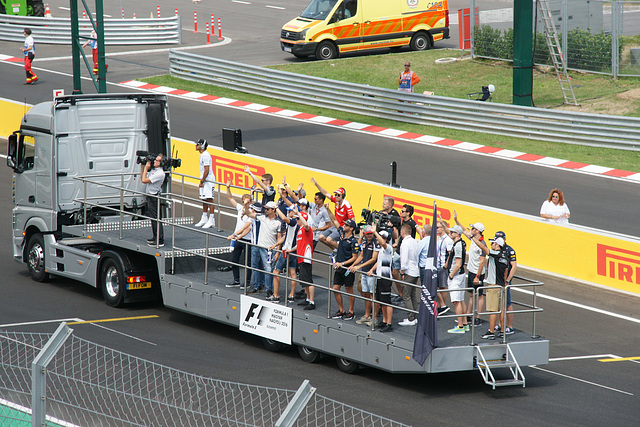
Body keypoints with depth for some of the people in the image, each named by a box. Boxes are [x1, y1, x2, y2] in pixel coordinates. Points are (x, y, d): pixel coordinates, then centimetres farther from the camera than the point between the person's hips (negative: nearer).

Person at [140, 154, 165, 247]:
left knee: (156, 219, -6)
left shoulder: (160, 173, -19)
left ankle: (159, 241, -3)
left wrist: (146, 168, -12)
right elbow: (142, 179, 19)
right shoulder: (153, 170, 10)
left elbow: (144, 180, -21)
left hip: (155, 198, -10)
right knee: (152, 218, 18)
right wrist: (142, 167, 12)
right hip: (150, 197, 10)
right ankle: (156, 237, 30)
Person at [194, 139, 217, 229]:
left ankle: (211, 220, -9)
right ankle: (204, 219, 21)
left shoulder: (205, 156, -17)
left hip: (208, 180, -11)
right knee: (204, 200, 14)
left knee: (209, 200, -9)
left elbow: (206, 170, -21)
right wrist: (201, 181, 20)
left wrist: (202, 182, -18)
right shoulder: (202, 155, 15)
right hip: (205, 180, 11)